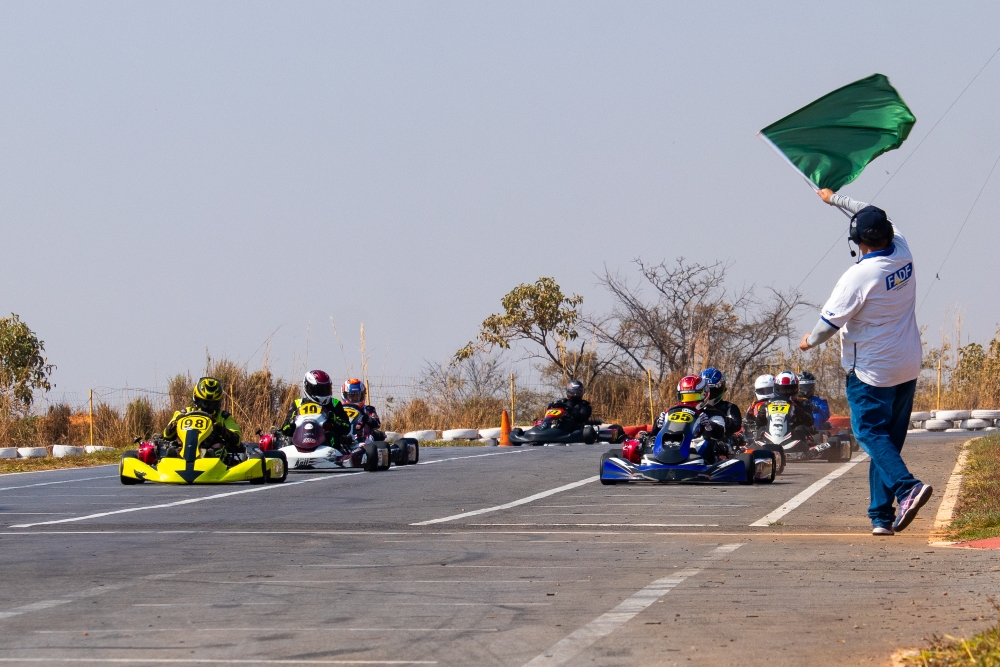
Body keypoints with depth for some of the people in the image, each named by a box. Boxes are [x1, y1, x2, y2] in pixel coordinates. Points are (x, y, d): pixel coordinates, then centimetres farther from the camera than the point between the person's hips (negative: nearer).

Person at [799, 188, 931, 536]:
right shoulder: (902, 254, -1)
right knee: (889, 439, 11)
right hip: (908, 368, 7)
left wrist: (810, 341, 7)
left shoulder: (858, 276, -20)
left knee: (871, 433, -2)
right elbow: (876, 217, 18)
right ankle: (882, 515, 9)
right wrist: (835, 199, 31)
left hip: (872, 371, -7)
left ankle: (906, 486, -26)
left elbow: (830, 322, -14)